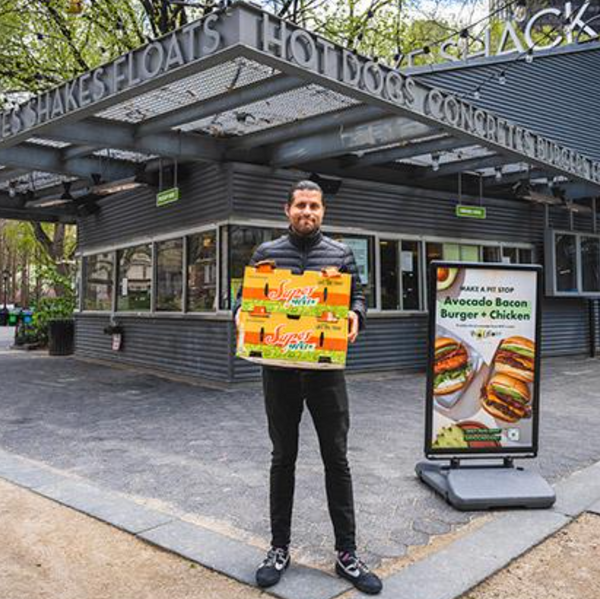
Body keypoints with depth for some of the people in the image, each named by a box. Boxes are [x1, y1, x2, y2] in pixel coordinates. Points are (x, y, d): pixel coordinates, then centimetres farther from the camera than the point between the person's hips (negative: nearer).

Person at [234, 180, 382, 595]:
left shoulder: (340, 254, 6)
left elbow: (357, 296, 7)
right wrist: (242, 315, -15)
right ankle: (280, 549, 25)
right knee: (283, 458, 10)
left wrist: (355, 316, -15)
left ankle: (347, 553, 19)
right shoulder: (267, 253, 5)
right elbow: (244, 299, 7)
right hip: (279, 369, 0)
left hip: (326, 368, 0)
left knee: (337, 459, 5)